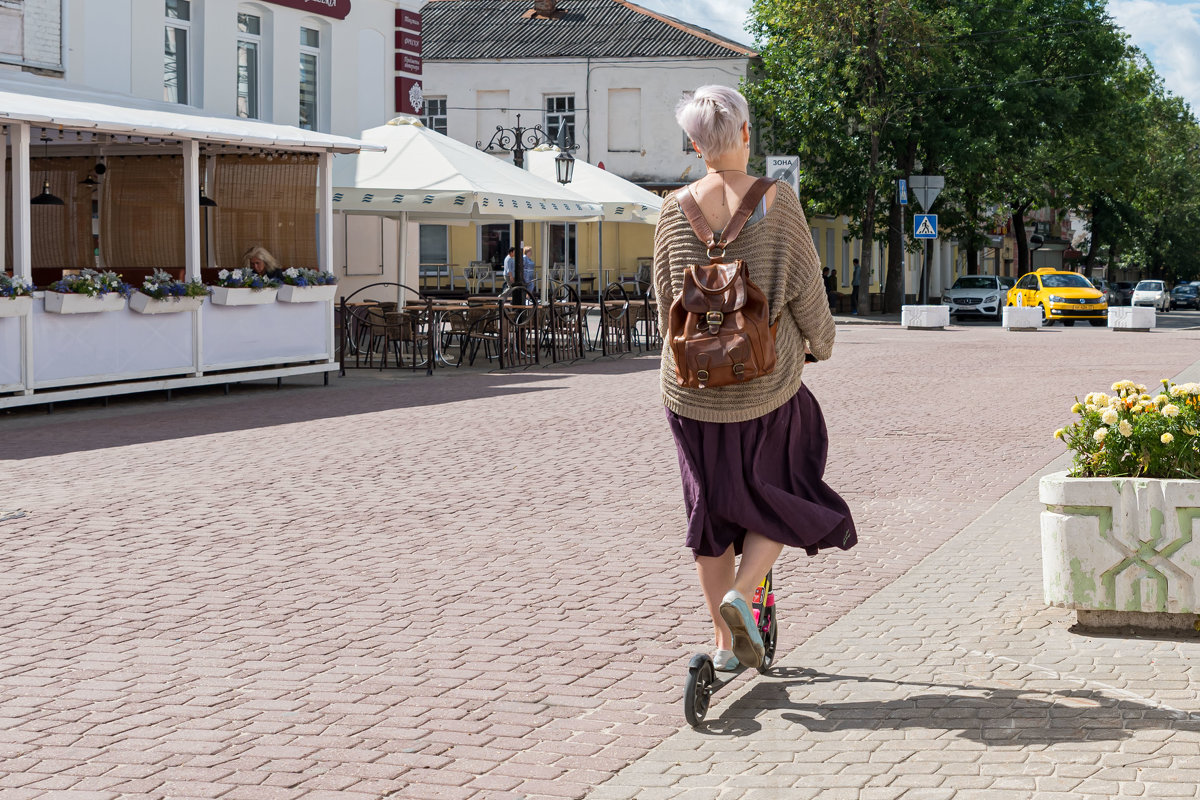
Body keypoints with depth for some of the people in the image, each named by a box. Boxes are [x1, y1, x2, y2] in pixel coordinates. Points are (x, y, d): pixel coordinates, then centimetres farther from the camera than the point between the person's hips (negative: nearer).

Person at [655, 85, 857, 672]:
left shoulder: (675, 211, -2)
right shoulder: (776, 200, -10)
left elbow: (666, 301, 6)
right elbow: (805, 288, -5)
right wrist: (820, 344, 14)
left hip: (694, 385, 3)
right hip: (767, 381, -2)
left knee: (711, 504, 14)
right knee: (778, 496, 16)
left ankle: (724, 638, 19)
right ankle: (742, 593, -7)